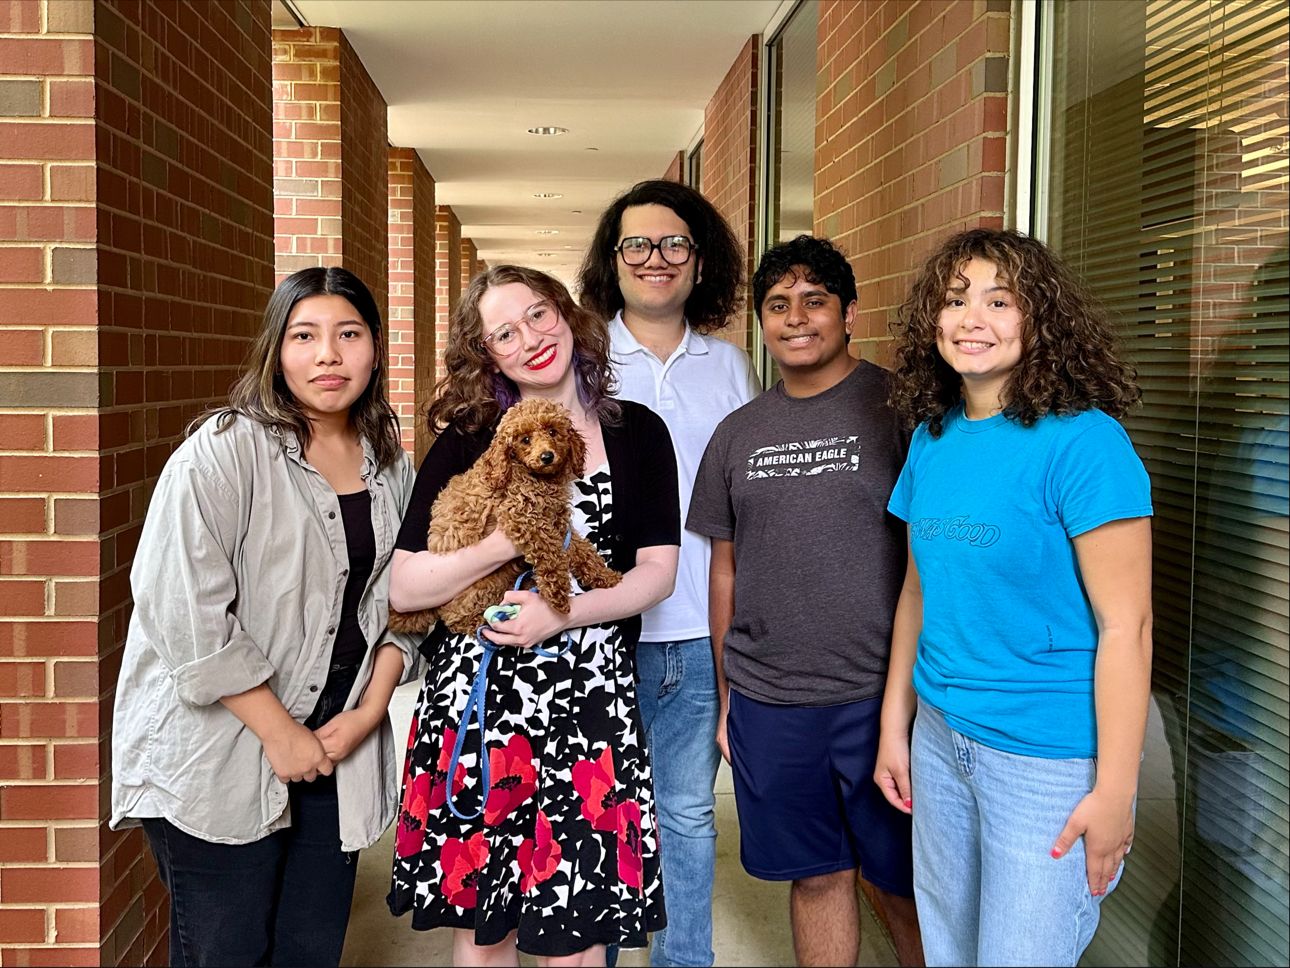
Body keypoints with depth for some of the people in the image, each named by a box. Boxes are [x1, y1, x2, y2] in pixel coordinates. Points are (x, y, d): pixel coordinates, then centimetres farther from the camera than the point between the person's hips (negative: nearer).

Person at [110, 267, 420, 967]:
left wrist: (371, 709, -2)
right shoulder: (223, 452, -13)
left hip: (342, 745, 5)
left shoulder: (391, 465, 8)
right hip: (219, 750, -5)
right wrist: (280, 733, -15)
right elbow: (184, 612, -18)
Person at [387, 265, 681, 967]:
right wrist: (505, 544, -18)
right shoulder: (466, 440, 2)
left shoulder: (638, 433, 6)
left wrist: (565, 614, -15)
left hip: (588, 701, 0)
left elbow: (658, 571, 0)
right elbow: (403, 588, -3)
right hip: (475, 698, 0)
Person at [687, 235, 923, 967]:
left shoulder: (898, 409, -5)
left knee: (904, 883, 9)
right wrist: (726, 697, 14)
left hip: (879, 695, -4)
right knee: (817, 877, 16)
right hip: (767, 701, 4)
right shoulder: (739, 433, 10)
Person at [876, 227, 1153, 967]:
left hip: (1047, 757, -6)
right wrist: (894, 728, 13)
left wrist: (1114, 793, -17)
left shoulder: (1083, 441, -16)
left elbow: (1125, 625, -17)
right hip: (939, 739, 6)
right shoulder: (932, 439, 4)